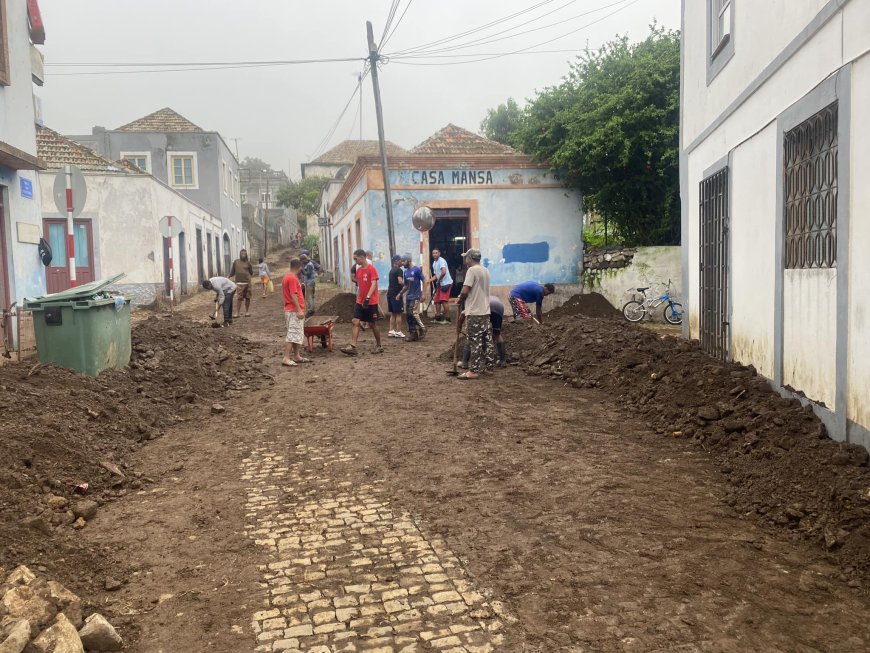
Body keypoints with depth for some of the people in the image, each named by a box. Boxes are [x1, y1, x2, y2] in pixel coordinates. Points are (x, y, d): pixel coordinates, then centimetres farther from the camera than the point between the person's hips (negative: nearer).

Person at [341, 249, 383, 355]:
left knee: (372, 324, 3)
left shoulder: (371, 269, -12)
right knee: (355, 322, -5)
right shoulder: (358, 270, 11)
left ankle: (379, 346, 19)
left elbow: (373, 284, -20)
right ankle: (352, 347, -10)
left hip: (371, 302, -7)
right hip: (360, 302, 7)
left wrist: (367, 298, -30)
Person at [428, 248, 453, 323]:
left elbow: (444, 272, -26)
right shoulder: (434, 263, 16)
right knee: (437, 300, 9)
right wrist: (430, 280, 2)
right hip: (440, 284, 10)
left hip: (446, 283, -10)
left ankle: (446, 318, -8)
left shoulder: (441, 261, -13)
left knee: (443, 300, -13)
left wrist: (439, 280, -15)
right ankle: (438, 317, 16)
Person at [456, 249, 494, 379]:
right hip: (485, 311, 8)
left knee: (475, 342, -7)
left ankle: (474, 371, -5)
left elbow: (465, 291, -19)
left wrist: (460, 301, -1)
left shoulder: (472, 270, -13)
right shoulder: (485, 271, 13)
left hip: (474, 312, -8)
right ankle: (489, 367, 17)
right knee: (487, 341, 11)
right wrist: (464, 299, 16)